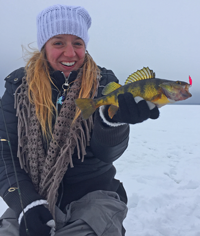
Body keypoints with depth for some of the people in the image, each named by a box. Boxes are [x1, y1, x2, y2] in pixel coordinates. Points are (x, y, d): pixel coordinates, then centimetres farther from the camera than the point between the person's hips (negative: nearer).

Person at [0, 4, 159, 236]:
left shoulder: (103, 83, -3)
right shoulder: (19, 87, 0)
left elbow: (107, 153, -14)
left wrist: (112, 118, -36)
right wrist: (27, 203, -14)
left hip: (94, 193, 0)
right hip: (33, 197, 1)